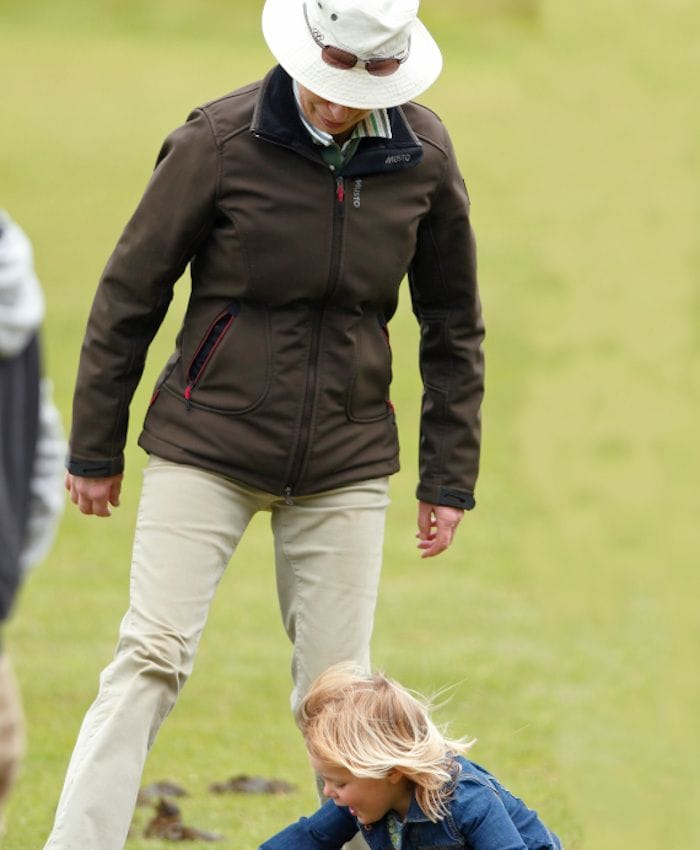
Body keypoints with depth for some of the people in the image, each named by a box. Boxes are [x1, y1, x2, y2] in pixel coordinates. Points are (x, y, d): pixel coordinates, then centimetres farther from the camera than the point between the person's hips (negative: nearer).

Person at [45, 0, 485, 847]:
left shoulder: (422, 156, -2)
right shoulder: (220, 141, -12)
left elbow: (452, 325, 11)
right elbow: (131, 292, -2)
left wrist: (449, 479, 11)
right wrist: (94, 450, 3)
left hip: (344, 462, 2)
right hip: (206, 446, -2)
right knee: (151, 656, -11)